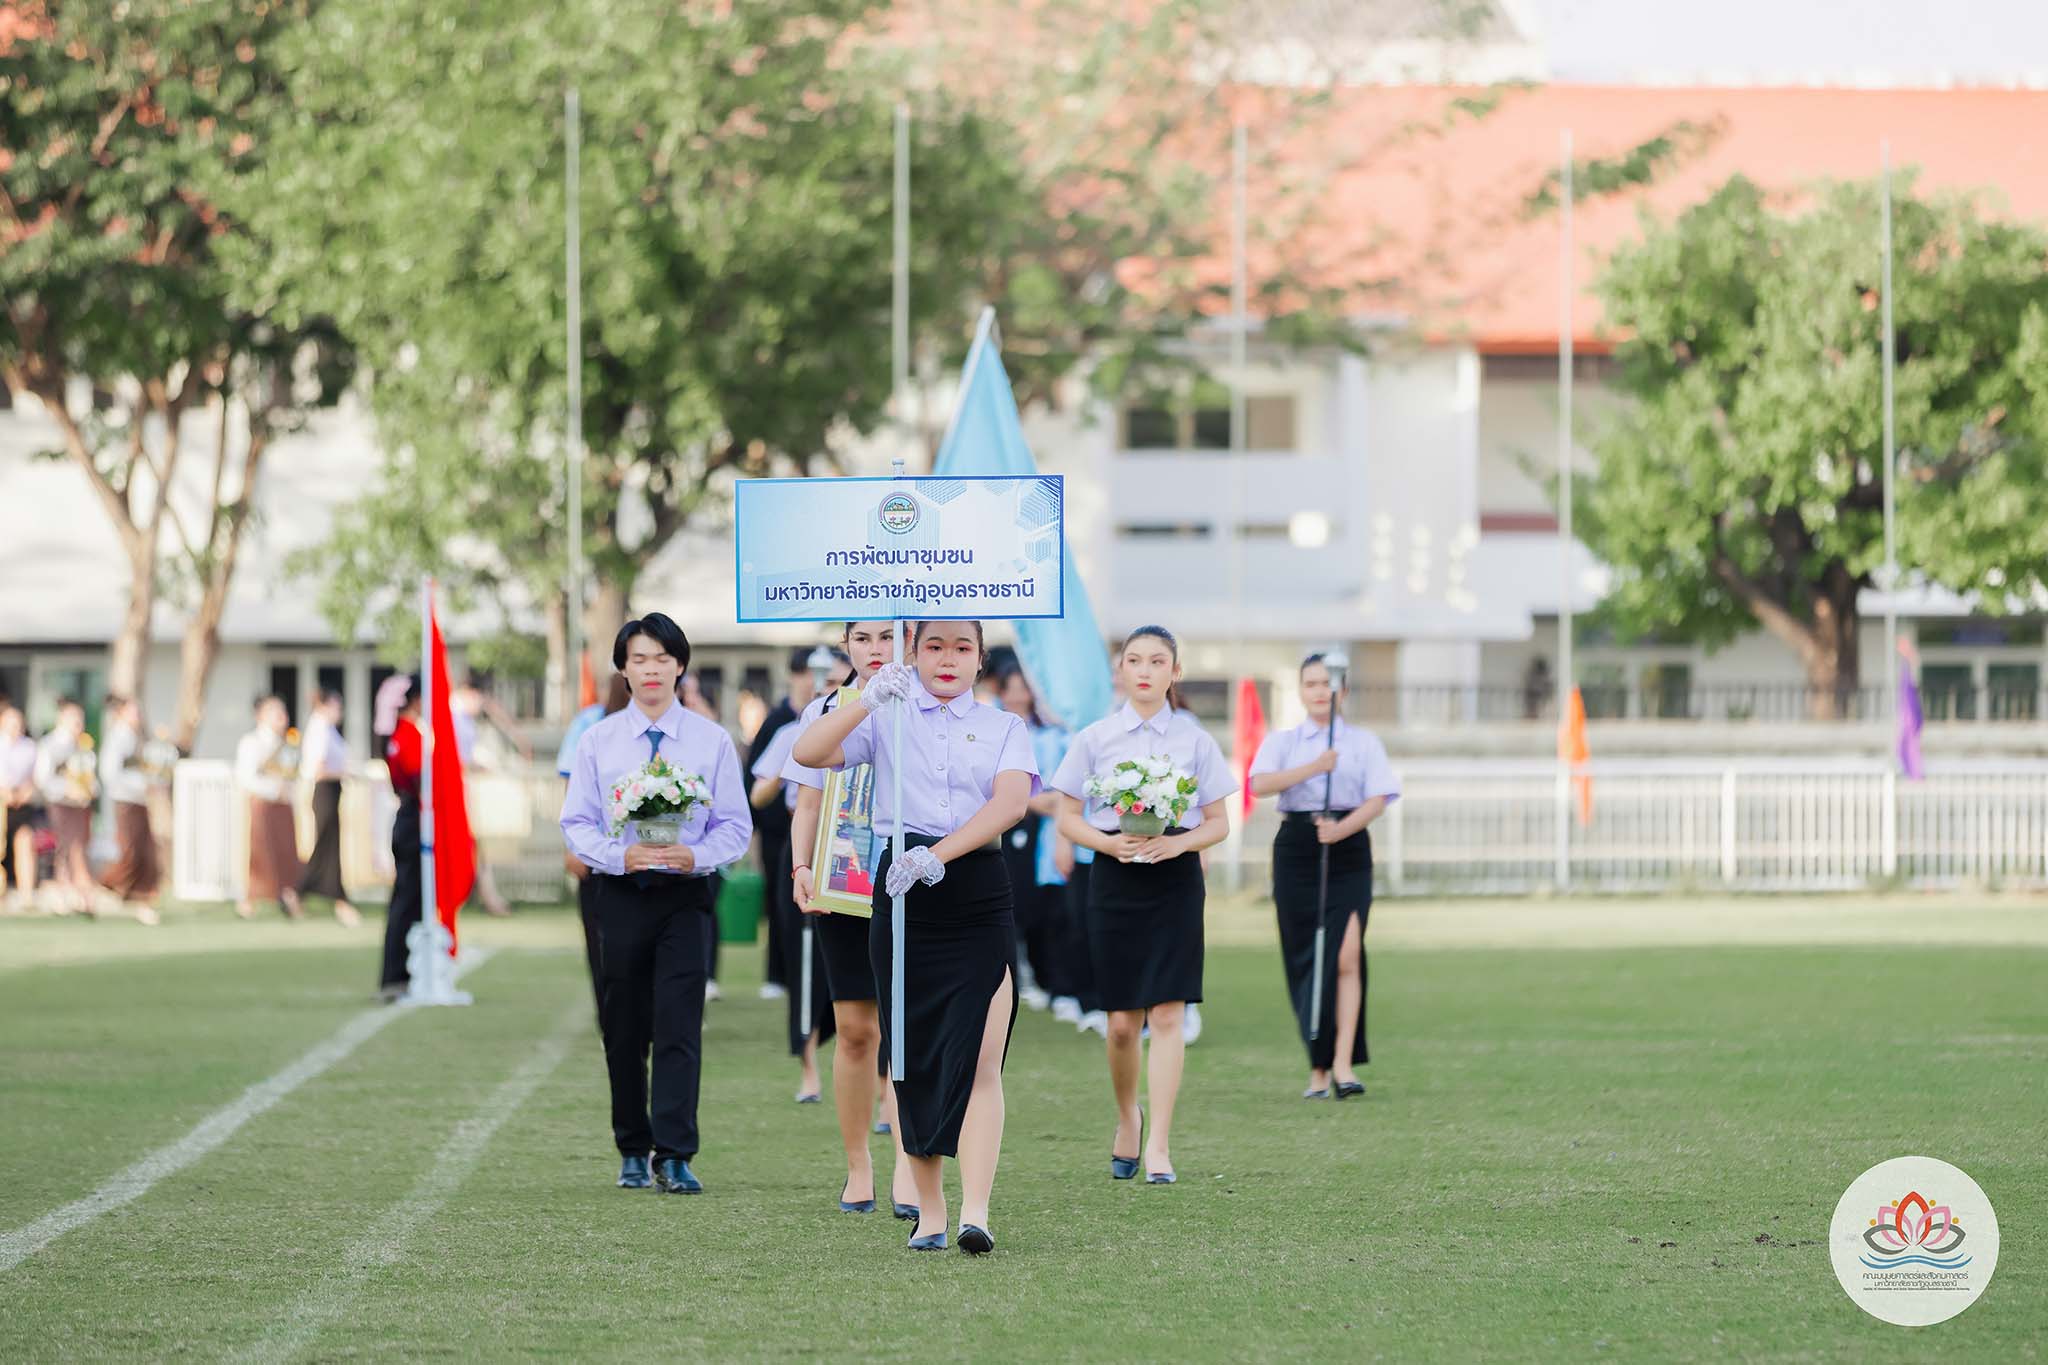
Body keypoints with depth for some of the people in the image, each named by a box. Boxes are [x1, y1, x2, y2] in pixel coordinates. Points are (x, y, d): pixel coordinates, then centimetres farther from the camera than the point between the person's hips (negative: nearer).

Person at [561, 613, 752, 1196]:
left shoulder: (712, 741, 2)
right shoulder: (599, 741, 4)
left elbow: (735, 825, 2)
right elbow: (577, 823, 4)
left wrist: (695, 855, -17)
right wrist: (620, 856, -16)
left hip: (686, 895, -2)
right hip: (621, 895, 2)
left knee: (679, 1026, -11)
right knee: (625, 1031, 7)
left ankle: (675, 1157, -13)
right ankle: (632, 1152, 19)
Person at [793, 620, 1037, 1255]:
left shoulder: (1003, 727, 8)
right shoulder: (887, 720, 9)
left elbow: (1012, 800, -10)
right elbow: (809, 753, -7)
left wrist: (937, 854, -24)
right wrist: (868, 699, -21)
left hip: (979, 898, -1)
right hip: (903, 894, 1)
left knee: (979, 1061, -11)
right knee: (913, 1060, 4)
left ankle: (976, 1213, -19)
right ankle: (929, 1213, 11)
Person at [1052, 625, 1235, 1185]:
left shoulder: (1194, 740, 3)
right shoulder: (1095, 739, 4)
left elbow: (1219, 822, 6)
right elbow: (1068, 817, 6)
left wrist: (1179, 842, -14)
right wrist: (1110, 842, -13)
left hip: (1175, 880, -1)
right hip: (1115, 880, 1)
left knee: (1168, 1014, -9)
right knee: (1122, 1022, 2)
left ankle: (1158, 1146, -9)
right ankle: (1127, 1117, 30)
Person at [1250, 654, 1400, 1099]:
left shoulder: (1364, 743, 10)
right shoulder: (1282, 741, 10)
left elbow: (1378, 799, -2)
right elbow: (1261, 783, -9)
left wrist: (1342, 828, -20)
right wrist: (1313, 768, -23)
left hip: (1349, 851, -1)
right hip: (1297, 851, 1)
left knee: (1346, 957, -15)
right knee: (1304, 960, 2)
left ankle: (1343, 1063, -19)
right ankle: (1318, 1068, 11)